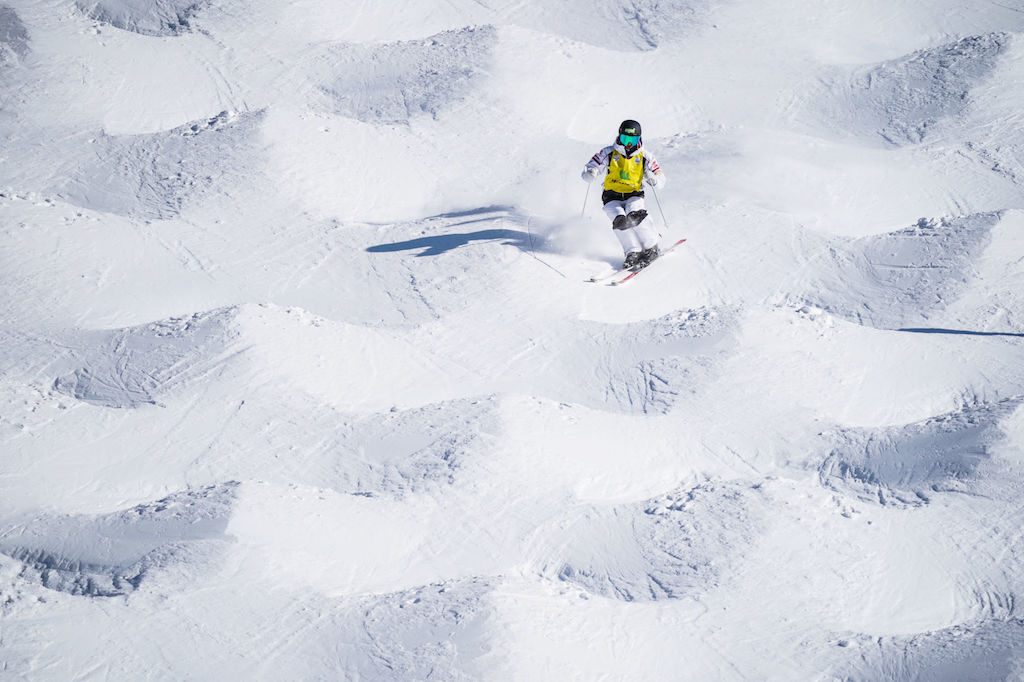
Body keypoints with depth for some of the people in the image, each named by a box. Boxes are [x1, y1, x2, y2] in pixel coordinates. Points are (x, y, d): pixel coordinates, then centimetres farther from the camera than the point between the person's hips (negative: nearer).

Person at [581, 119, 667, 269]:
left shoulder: (644, 156, -1)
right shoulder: (609, 153, -4)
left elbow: (661, 181, 2)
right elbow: (587, 174, -3)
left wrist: (651, 178, -22)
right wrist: (590, 174, -29)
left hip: (633, 196, 0)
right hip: (612, 197, 0)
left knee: (634, 216, -31)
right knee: (619, 220, -29)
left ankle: (651, 248, -17)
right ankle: (633, 253, -21)